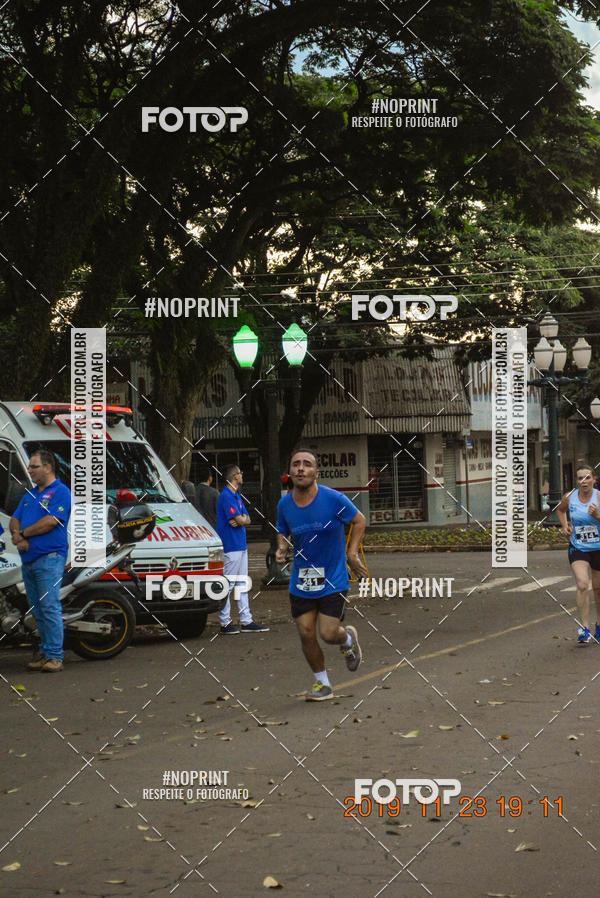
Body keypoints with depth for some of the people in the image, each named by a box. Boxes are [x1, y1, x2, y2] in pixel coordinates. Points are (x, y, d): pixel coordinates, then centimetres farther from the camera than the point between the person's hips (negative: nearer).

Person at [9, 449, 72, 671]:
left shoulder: (60, 492, -5)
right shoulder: (30, 494, 21)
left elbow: (51, 521, -16)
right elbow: (15, 520, 18)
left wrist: (23, 533, -6)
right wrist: (17, 534, -6)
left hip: (49, 558, -8)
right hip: (28, 559, 8)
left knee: (50, 607, -11)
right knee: (37, 609, 10)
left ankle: (55, 655, -10)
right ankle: (45, 652, 16)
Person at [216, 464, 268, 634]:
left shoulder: (236, 496, 16)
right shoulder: (226, 496, -15)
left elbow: (246, 519, 12)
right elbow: (240, 520, -20)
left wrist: (240, 520, -10)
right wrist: (242, 519, 2)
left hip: (241, 545, 10)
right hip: (231, 547, -10)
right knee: (227, 585, -4)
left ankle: (246, 621, 17)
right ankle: (225, 623, 0)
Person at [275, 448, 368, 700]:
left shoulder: (334, 499, -14)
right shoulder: (284, 505, -3)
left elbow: (359, 521, 2)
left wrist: (352, 553, -6)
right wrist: (282, 549, -5)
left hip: (333, 580, -3)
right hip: (300, 582, 3)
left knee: (328, 634, -9)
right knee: (306, 633, 0)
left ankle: (349, 639, 29)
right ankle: (322, 683, 22)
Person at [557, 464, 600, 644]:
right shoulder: (569, 497, -3)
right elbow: (560, 510, 21)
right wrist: (564, 526, 8)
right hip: (578, 548, 1)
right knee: (582, 585, -18)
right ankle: (584, 628, -14)